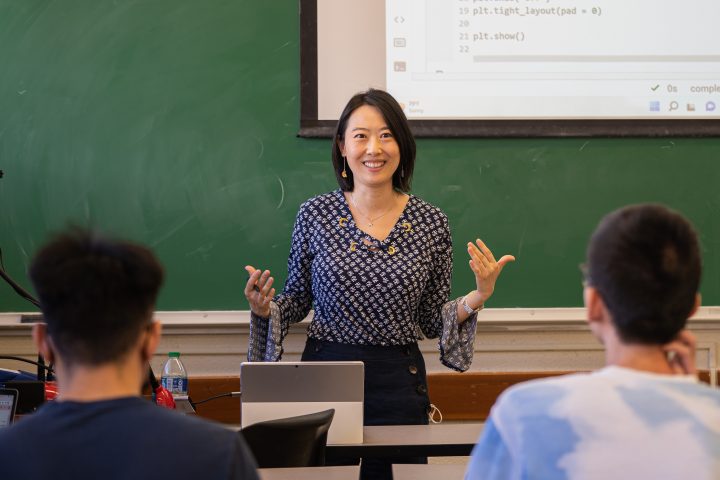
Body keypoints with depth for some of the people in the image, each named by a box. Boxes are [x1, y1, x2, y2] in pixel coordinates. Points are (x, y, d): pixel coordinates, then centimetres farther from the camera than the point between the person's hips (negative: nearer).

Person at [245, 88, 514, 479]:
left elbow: (432, 321, 5)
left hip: (399, 387, 0)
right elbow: (297, 301, 8)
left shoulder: (430, 222, 0)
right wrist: (266, 308, -12)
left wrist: (476, 299, -12)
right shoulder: (315, 214, -1)